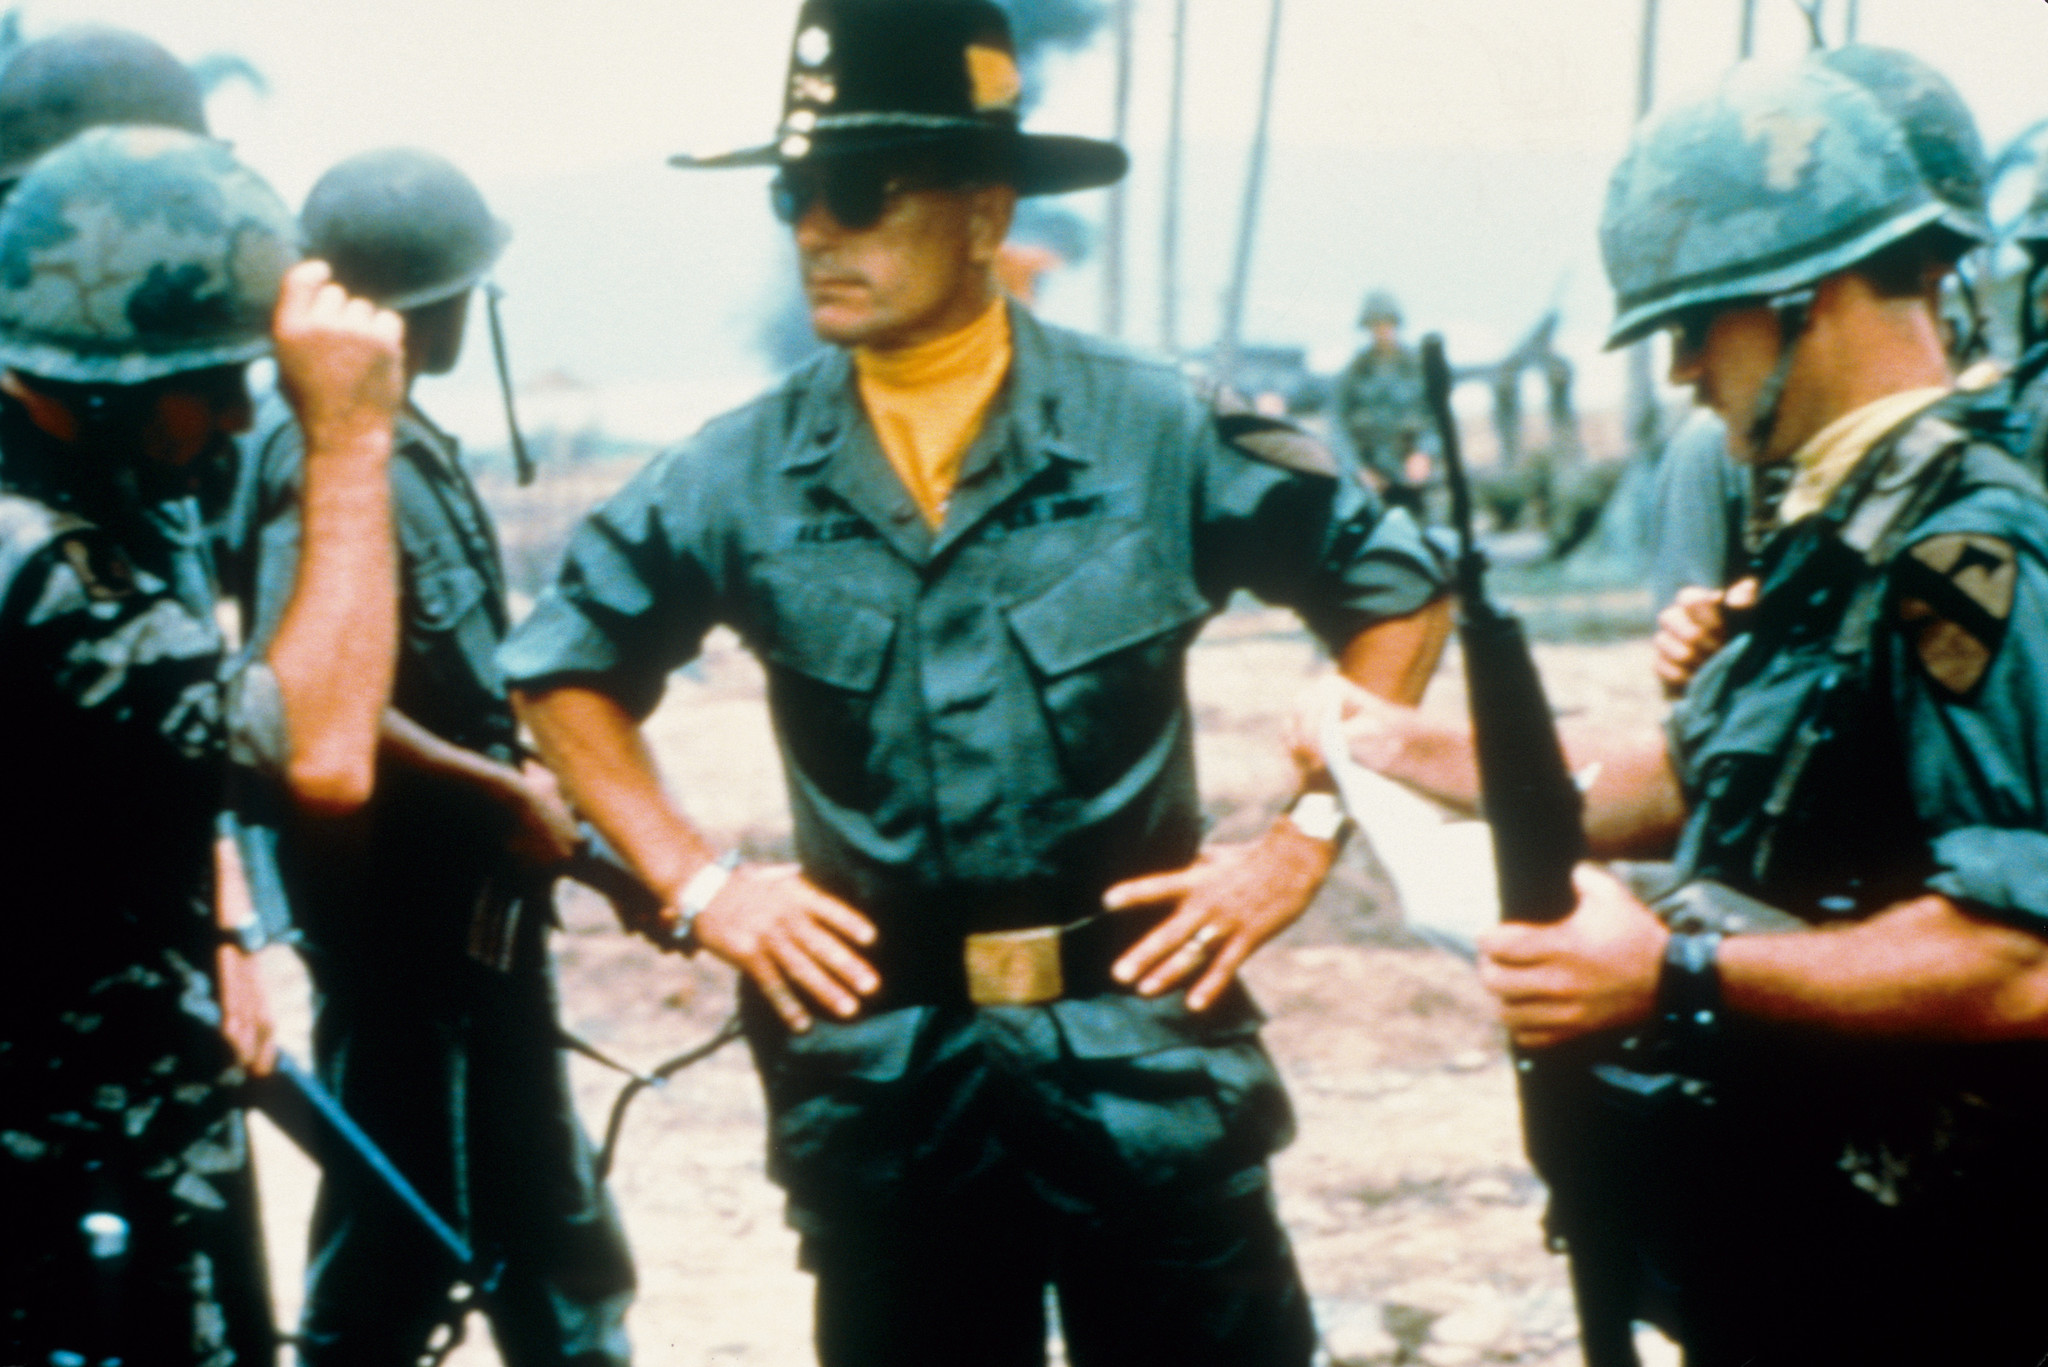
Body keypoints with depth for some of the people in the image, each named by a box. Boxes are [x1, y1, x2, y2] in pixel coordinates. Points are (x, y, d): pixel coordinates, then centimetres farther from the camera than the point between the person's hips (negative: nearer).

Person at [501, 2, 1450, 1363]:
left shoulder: (1157, 433, -6)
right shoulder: (745, 475, -1)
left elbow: (1398, 585, 4)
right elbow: (564, 662, 12)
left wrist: (1302, 842, -2)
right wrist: (693, 881, 3)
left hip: (1145, 1056, -1)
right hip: (879, 1073, 2)